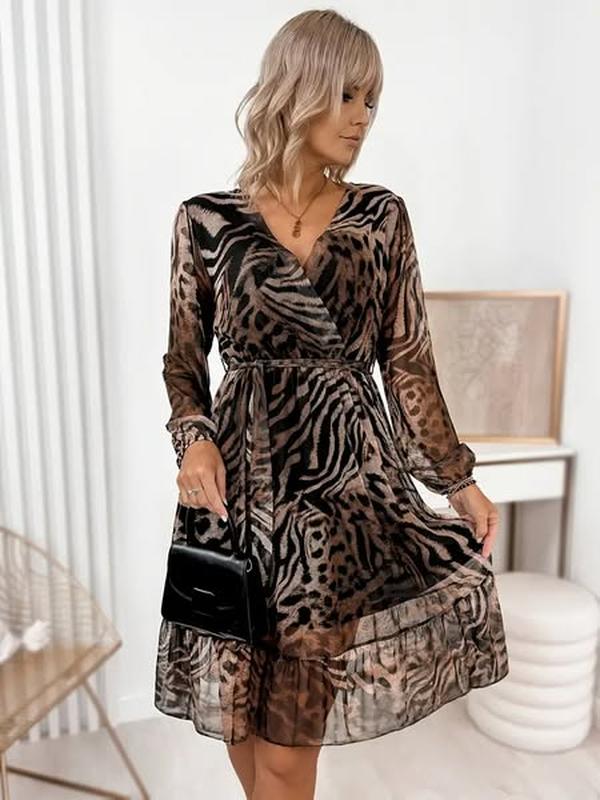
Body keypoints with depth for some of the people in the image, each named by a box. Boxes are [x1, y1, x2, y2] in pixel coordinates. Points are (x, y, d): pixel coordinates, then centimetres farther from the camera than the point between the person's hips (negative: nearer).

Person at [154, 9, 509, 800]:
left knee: (291, 723, 6)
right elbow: (184, 358, 8)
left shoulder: (383, 216, 3)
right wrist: (194, 438, -10)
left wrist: (459, 480, 4)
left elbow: (408, 363, 4)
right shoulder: (205, 220, 0)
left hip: (349, 473, 0)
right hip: (242, 475, 0)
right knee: (245, 705, 13)